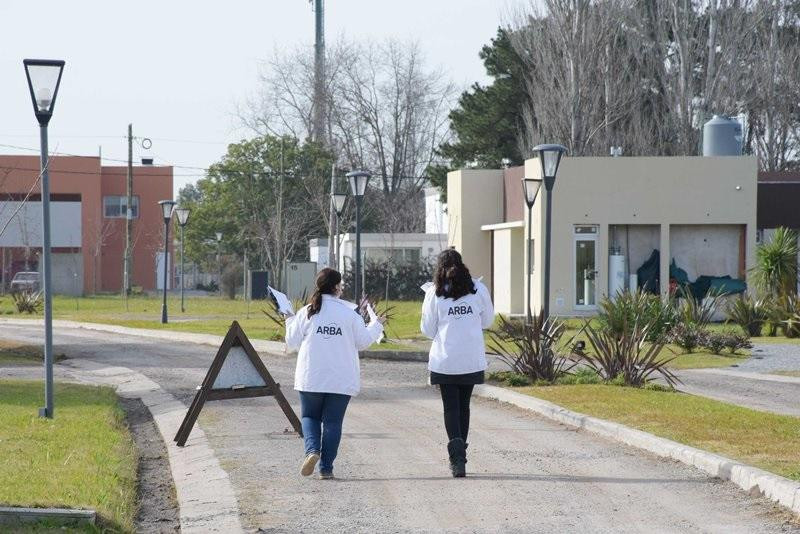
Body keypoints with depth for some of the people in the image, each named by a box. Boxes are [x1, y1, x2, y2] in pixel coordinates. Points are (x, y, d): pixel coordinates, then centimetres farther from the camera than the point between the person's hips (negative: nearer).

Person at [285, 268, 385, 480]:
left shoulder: (306, 313, -3)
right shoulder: (350, 312, -4)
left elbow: (292, 343, 3)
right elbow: (363, 341, 3)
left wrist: (290, 321, 22)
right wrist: (376, 325, 21)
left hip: (311, 377, 0)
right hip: (342, 380, 0)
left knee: (309, 416, 16)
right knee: (332, 421, 8)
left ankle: (312, 450, -10)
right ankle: (326, 468, 6)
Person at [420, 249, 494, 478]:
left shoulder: (434, 293, -6)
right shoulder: (478, 289, -2)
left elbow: (428, 330, 0)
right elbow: (488, 321, 9)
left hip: (445, 360, -2)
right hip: (472, 360, 2)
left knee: (451, 407, 4)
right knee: (464, 405, 16)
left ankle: (456, 454, -15)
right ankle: (460, 454, 25)